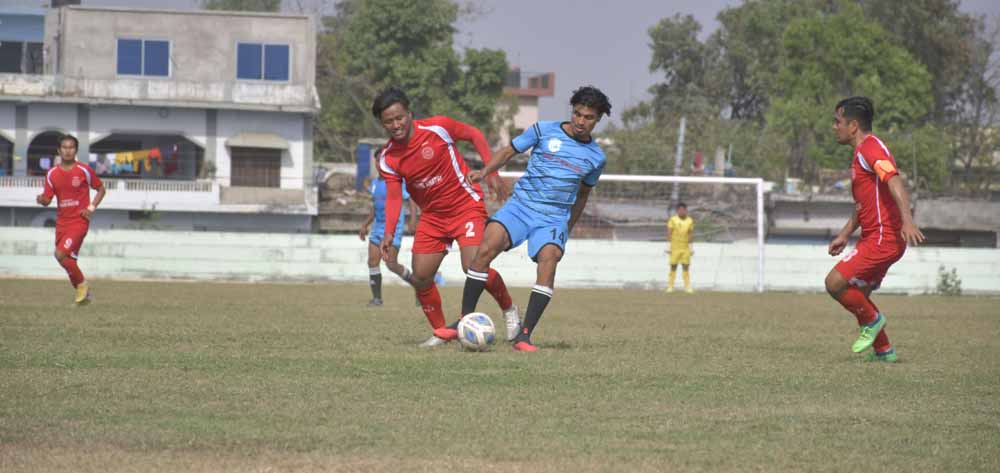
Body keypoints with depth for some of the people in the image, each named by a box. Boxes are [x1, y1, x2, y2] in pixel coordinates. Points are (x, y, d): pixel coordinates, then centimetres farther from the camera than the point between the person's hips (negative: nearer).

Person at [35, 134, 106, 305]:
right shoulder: (52, 173, 4)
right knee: (69, 260, 8)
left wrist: (92, 208, -7)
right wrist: (42, 200, -19)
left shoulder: (84, 170, -6)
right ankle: (83, 293, 26)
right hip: (62, 222, 5)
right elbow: (47, 200, 5)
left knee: (61, 254, -21)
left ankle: (82, 283, -1)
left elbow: (101, 189, 6)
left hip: (79, 221, -5)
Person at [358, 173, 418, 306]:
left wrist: (413, 219, -25)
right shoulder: (375, 183, 14)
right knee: (372, 262, -4)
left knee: (391, 264, -11)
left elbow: (411, 200, -10)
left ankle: (415, 281, 12)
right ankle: (377, 298, 3)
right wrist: (365, 225, 21)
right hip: (378, 227, 7)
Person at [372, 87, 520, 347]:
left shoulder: (437, 128, -17)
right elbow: (394, 197, -8)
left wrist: (491, 173, -9)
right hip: (432, 215, 5)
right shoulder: (387, 159, -7)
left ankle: (509, 310, 5)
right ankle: (440, 332, 17)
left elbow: (475, 135, -3)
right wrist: (389, 233, -24)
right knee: (420, 277, -3)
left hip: (466, 206, -5)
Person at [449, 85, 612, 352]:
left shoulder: (596, 157, 10)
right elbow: (509, 151, 10)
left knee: (549, 258, -28)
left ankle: (524, 335, -26)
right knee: (486, 248, -24)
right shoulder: (544, 131, 4)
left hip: (554, 218, 1)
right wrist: (485, 171, -6)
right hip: (520, 206, -1)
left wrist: (569, 229, 25)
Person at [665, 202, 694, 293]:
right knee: (673, 267, 0)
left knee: (686, 267, 0)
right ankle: (670, 286, 5)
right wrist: (669, 246, -7)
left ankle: (687, 287, 3)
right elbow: (669, 233, -2)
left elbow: (691, 234, 12)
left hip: (686, 248, 2)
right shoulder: (673, 220, -2)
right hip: (675, 247, -2)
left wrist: (691, 247, 9)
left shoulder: (690, 221, 7)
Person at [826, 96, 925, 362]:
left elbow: (894, 181, -29)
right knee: (857, 297, 14)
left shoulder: (870, 149, -13)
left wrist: (907, 220, -42)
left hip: (883, 238, -11)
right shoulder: (860, 153, 20)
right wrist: (844, 235, 27)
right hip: (874, 238, 11)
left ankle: (872, 320, 3)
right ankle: (883, 351, 20)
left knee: (835, 283, -16)